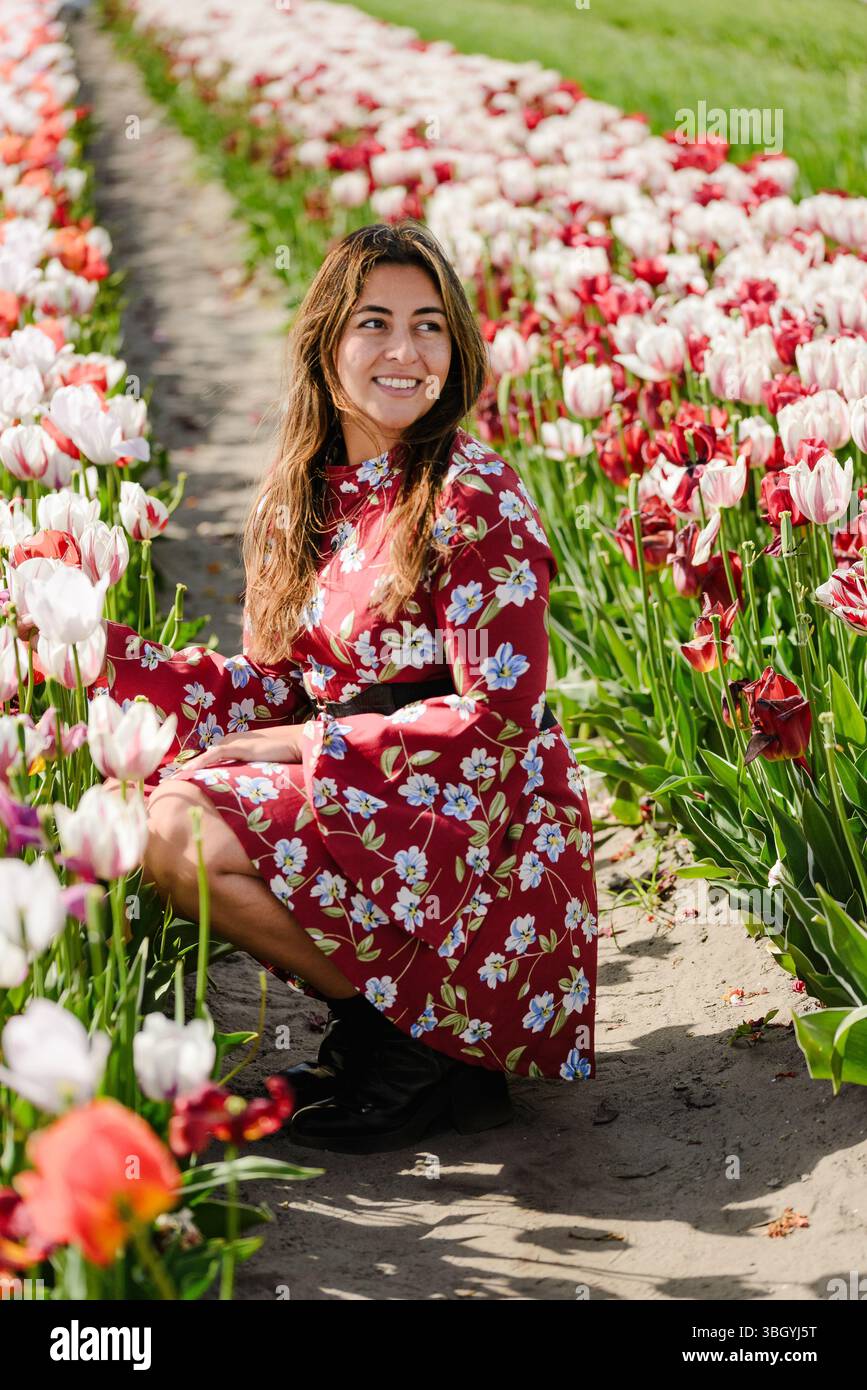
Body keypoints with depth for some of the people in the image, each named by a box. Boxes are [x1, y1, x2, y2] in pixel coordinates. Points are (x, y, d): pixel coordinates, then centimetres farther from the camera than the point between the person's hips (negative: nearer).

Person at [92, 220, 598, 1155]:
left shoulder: (474, 500, -15)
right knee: (155, 804, -4)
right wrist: (104, 650, -1)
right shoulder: (298, 498, 8)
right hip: (364, 805, 8)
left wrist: (306, 743, -17)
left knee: (183, 831, -21)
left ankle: (417, 1044, -4)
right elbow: (270, 689, 9)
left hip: (481, 825, -8)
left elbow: (498, 715, -16)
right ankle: (376, 1020, 5)